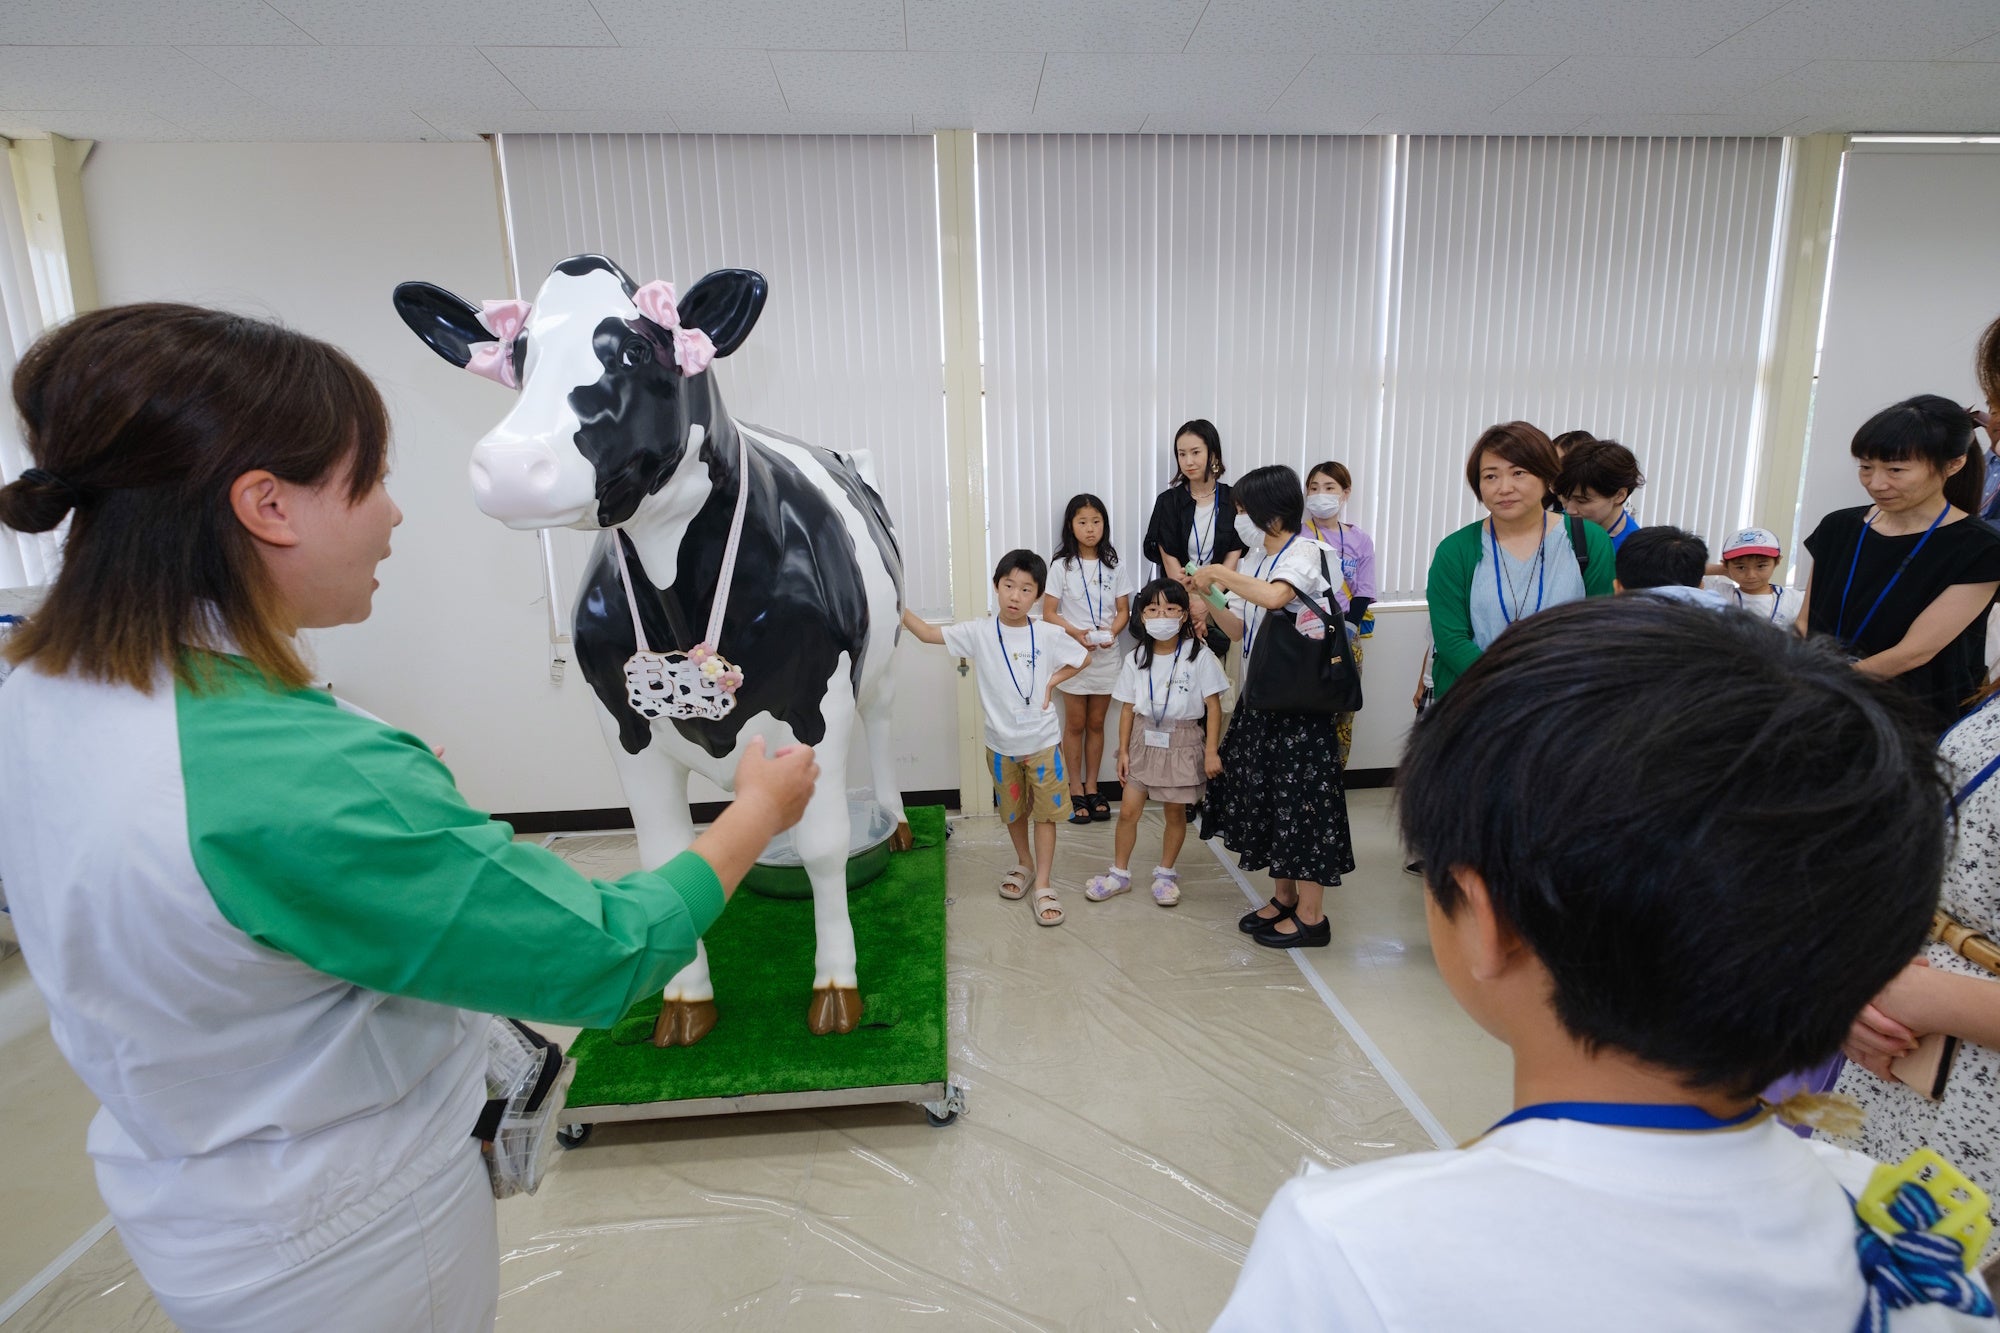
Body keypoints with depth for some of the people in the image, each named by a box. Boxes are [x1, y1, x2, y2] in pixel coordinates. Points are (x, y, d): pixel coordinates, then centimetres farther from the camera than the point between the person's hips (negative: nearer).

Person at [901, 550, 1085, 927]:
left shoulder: (1048, 635, -9)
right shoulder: (978, 633, -9)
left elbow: (1082, 658, 6)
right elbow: (928, 633, -10)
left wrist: (1052, 682, -8)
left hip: (1042, 742, -1)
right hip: (1001, 744, 2)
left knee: (1044, 813, 4)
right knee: (1013, 811, 19)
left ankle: (1043, 885, 14)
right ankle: (1023, 863, 42)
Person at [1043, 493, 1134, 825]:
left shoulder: (1115, 566, 3)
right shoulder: (1061, 566, -4)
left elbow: (1123, 610, 5)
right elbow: (1049, 613, -5)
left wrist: (1112, 632, -16)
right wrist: (1075, 632, -22)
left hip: (1106, 655, 2)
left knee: (1096, 723, 11)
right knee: (1075, 724, 6)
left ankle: (1091, 788, 23)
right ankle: (1076, 791, 17)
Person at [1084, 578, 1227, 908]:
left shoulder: (1199, 657, -10)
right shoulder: (1135, 659, 0)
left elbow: (1213, 706, -8)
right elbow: (1128, 708, 3)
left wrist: (1211, 752, -11)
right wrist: (1123, 751, 1)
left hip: (1183, 743, -2)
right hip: (1144, 741, 3)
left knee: (1175, 812, 9)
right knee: (1128, 810, 3)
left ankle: (1165, 873, 29)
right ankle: (1119, 873, 20)